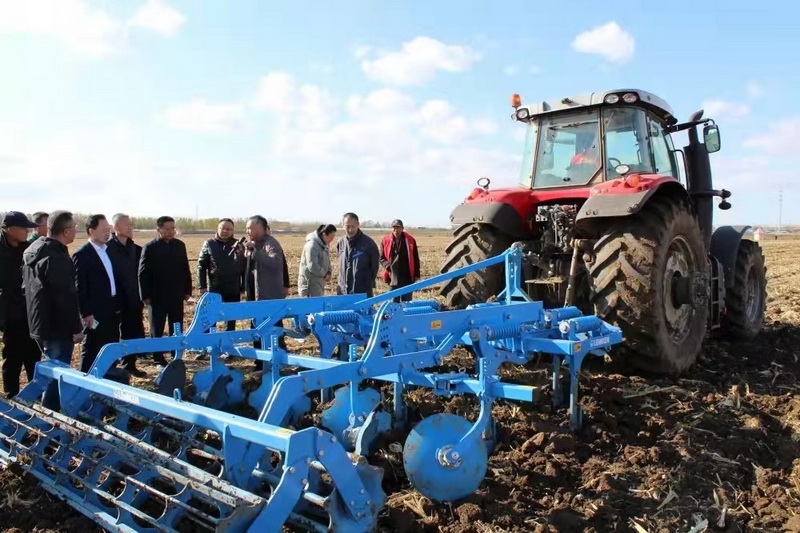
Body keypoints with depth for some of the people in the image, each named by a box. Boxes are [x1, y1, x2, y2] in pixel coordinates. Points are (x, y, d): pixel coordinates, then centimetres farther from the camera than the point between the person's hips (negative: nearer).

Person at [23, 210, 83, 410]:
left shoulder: (34, 250, 9)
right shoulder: (57, 257, -23)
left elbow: (27, 287, 19)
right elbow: (66, 297, -24)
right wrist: (76, 328, -16)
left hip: (39, 324, 10)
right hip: (56, 327, -10)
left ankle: (49, 410, 35)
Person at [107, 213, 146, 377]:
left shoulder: (135, 248, 7)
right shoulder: (107, 247, -11)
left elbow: (139, 272, 12)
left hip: (133, 300, 5)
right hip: (113, 299, -5)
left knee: (133, 334, 11)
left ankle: (129, 364, 24)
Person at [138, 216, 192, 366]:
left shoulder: (180, 245, 5)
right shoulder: (150, 247, -6)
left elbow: (185, 269, 8)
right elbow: (143, 273, -6)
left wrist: (187, 290, 5)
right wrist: (145, 295, -9)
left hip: (177, 296, 3)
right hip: (157, 296, -3)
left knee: (177, 329, 9)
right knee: (157, 330, 7)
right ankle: (158, 358, 16)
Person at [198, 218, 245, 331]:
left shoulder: (238, 245, 2)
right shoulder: (209, 244, 1)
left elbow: (244, 267, 4)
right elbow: (201, 266, 1)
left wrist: (243, 287, 1)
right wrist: (202, 286, -4)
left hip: (234, 289, 1)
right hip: (214, 288, -1)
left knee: (231, 321, 11)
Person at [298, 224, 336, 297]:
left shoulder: (325, 245, 10)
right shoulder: (312, 244, -20)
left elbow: (327, 261, 21)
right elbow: (312, 266, -26)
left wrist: (328, 273, 2)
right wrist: (324, 275, -14)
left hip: (319, 282, 9)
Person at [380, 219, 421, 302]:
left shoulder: (410, 240, 1)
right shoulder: (385, 241, 1)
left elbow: (416, 259, 6)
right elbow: (381, 258, 8)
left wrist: (416, 275, 4)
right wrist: (388, 265, -12)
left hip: (407, 279, 0)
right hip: (393, 279, 0)